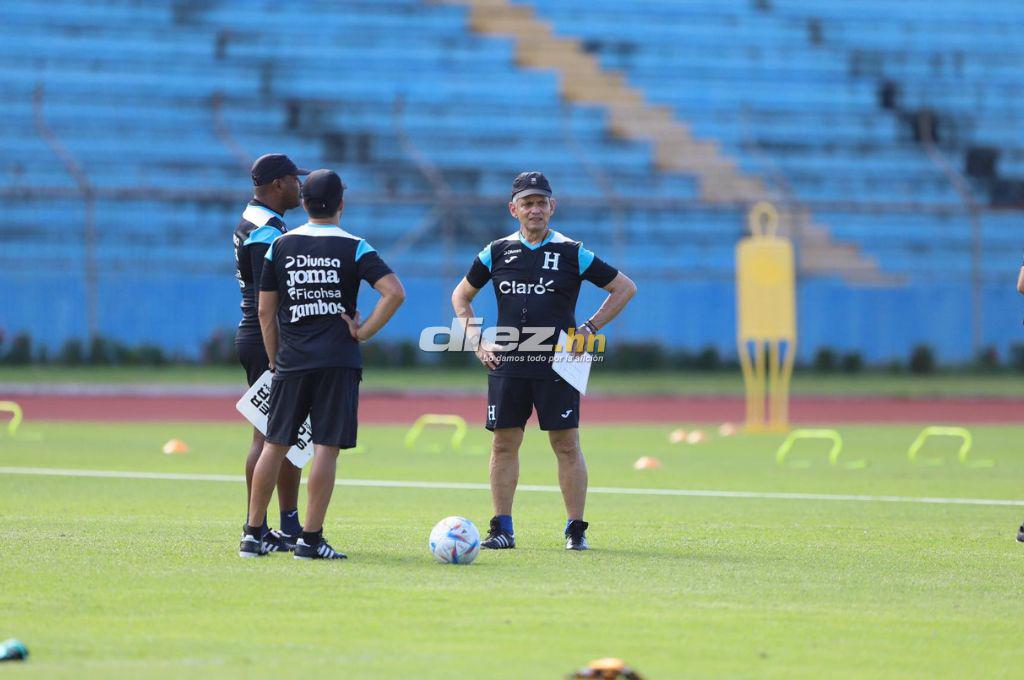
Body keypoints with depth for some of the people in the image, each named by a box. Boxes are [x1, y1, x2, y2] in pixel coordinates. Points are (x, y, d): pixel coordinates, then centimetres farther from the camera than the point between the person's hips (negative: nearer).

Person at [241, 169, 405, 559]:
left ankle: (252, 534, 13)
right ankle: (311, 538, -5)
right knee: (326, 449, -2)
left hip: (291, 362, 3)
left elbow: (265, 310, 8)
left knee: (275, 446, 10)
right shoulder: (354, 248, -1)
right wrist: (364, 332, -5)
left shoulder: (281, 246, 6)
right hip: (339, 362, -3)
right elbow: (394, 293, -14)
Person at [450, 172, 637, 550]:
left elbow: (624, 288, 7)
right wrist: (476, 341, 9)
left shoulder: (572, 253, 1)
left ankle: (575, 529, 2)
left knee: (566, 444, -4)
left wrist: (589, 329, 1)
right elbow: (461, 296, 21)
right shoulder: (496, 253, 8)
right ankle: (502, 529, 8)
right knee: (504, 443, 2)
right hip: (507, 363, 3)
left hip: (556, 363, -2)